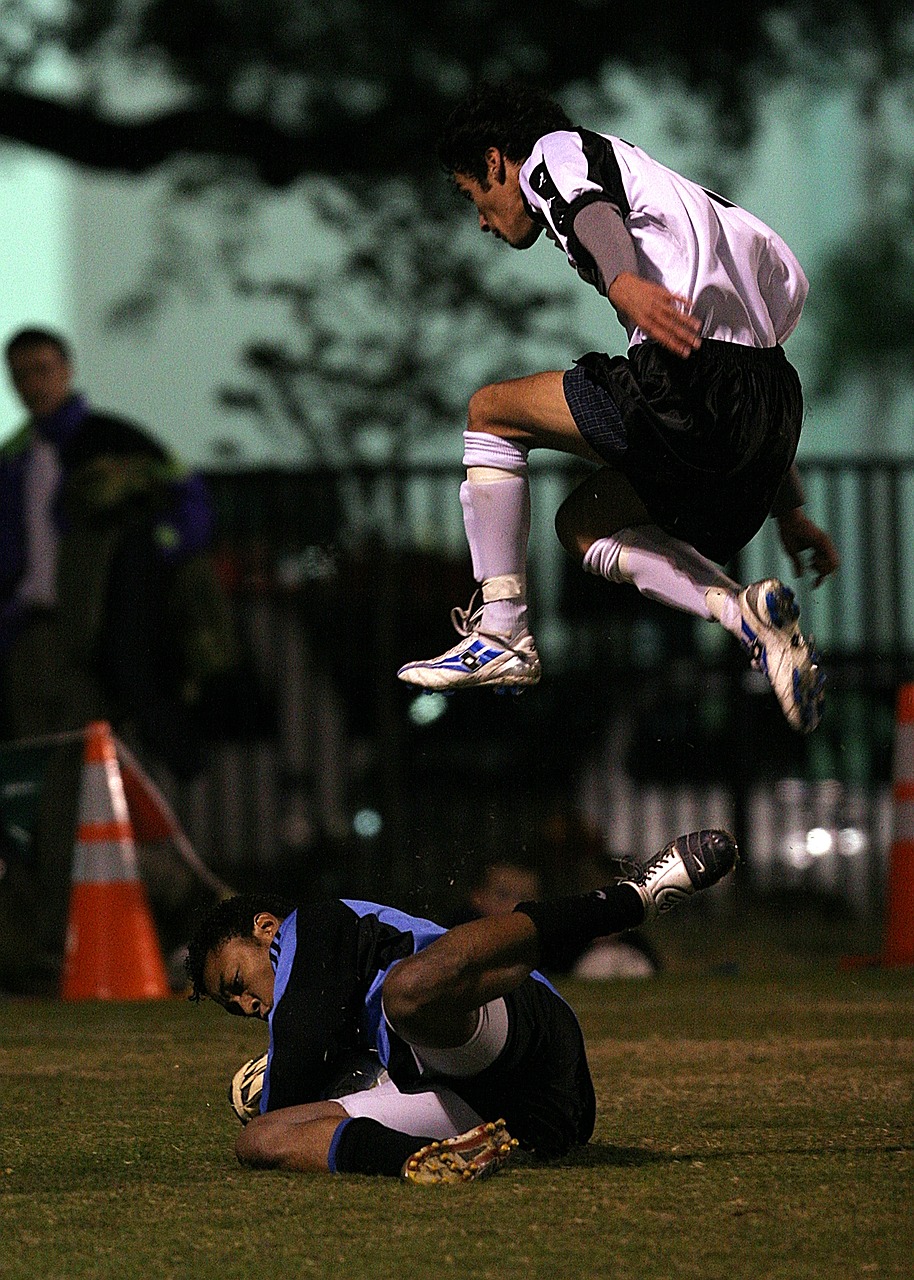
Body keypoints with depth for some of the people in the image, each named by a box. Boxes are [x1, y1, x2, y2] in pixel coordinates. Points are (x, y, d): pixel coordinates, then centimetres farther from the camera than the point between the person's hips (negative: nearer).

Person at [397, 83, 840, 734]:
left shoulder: (558, 151, 12)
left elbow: (591, 207, -15)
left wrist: (621, 281, -39)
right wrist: (787, 509, 35)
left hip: (696, 386, -9)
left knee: (491, 411, 8)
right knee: (585, 524, 22)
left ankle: (502, 637, 4)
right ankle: (745, 614, 0)